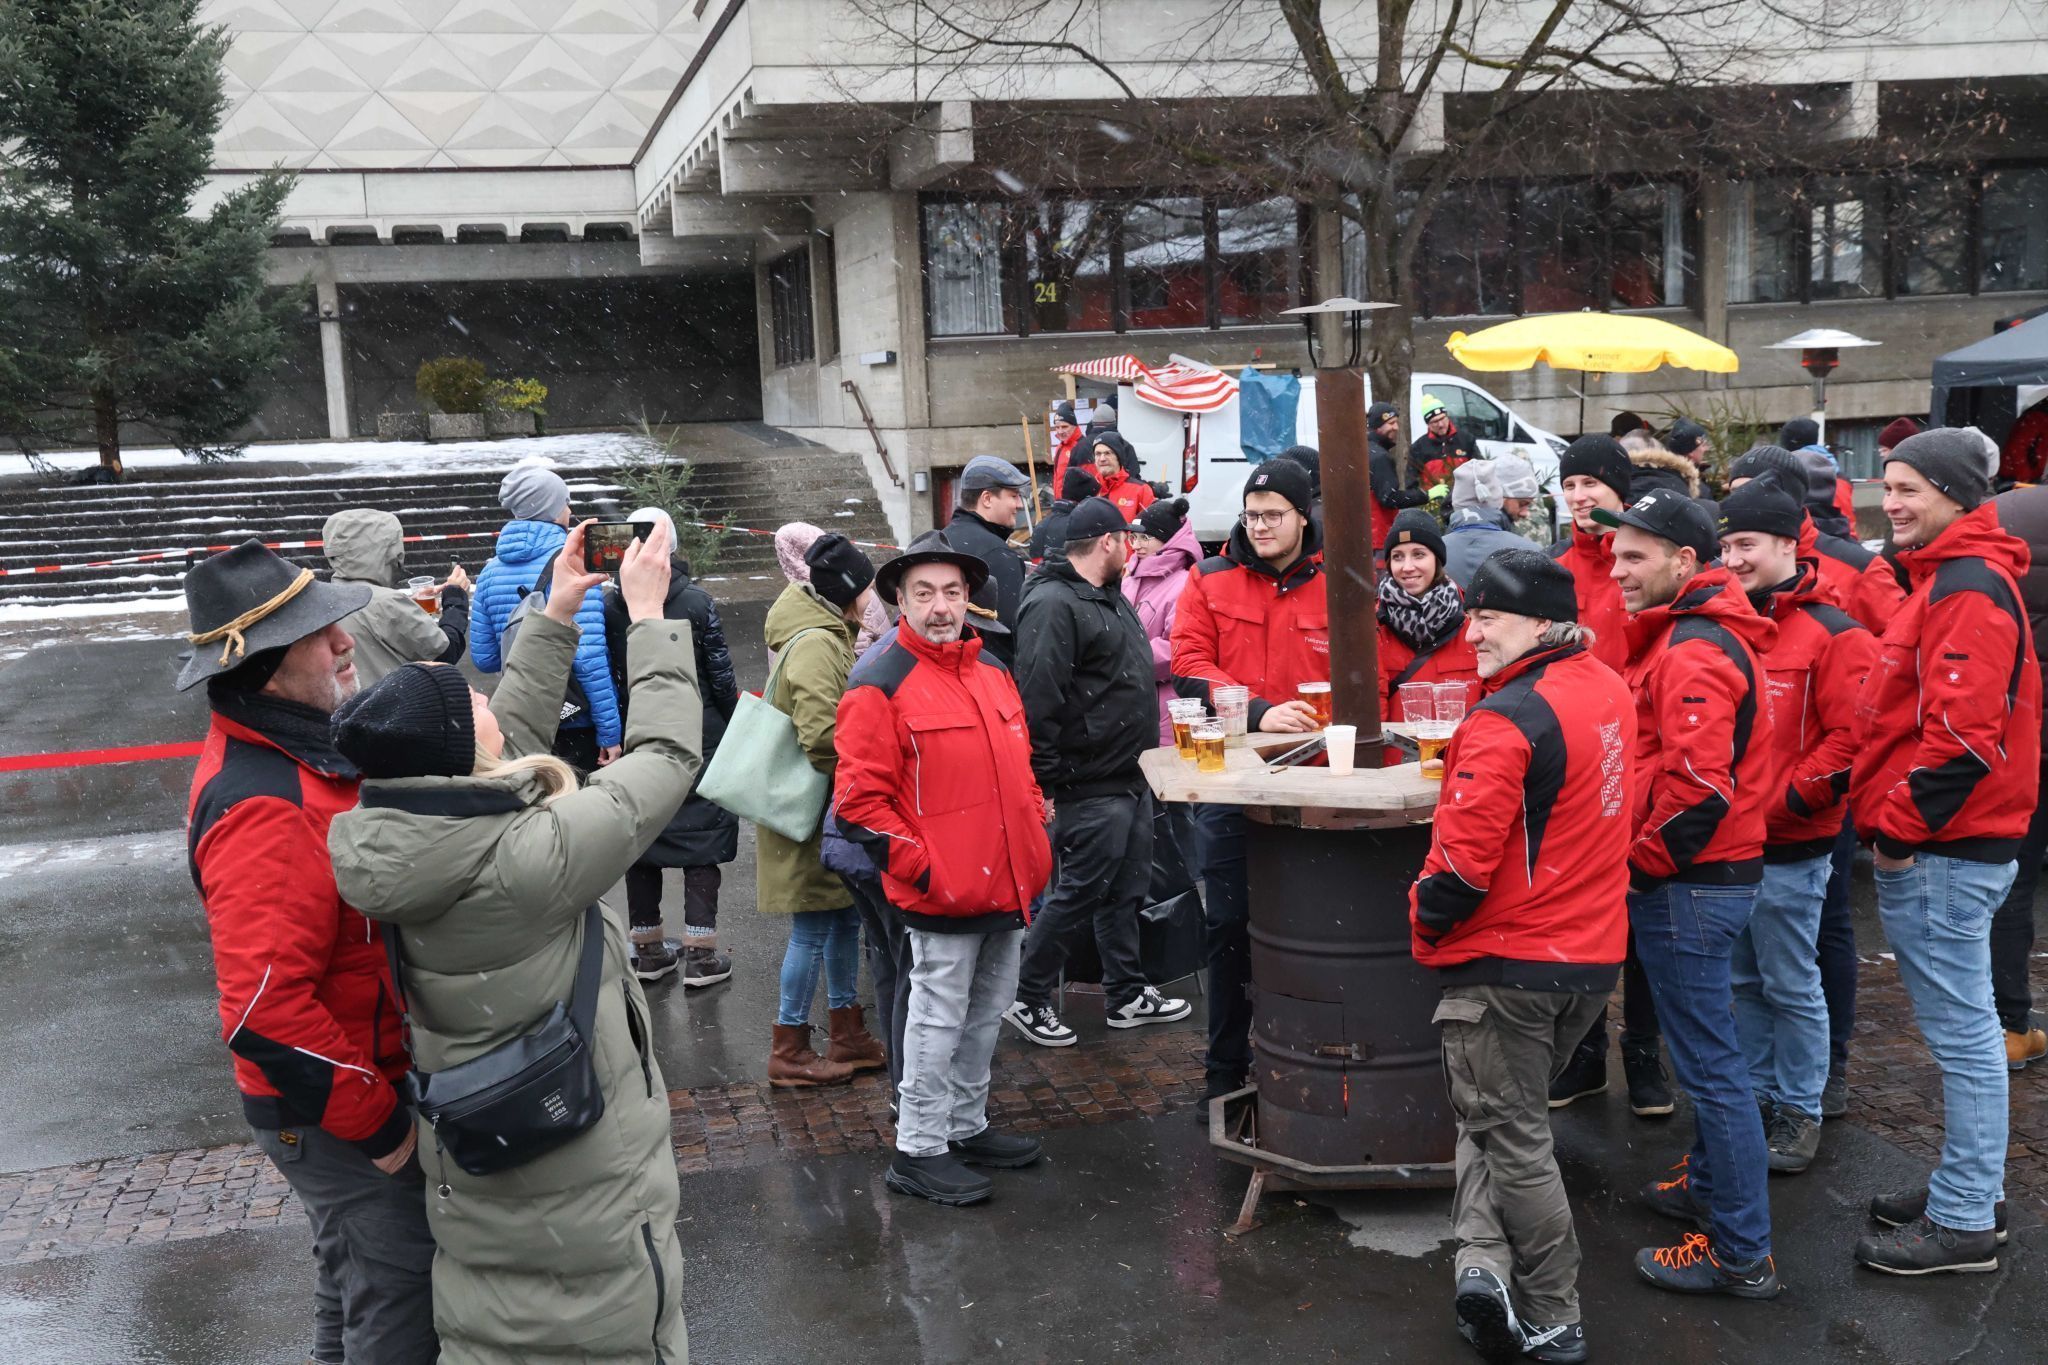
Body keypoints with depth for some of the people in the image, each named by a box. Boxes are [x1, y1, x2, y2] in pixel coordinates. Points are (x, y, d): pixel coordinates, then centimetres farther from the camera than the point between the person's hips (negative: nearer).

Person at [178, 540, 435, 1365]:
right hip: (328, 1113, -9)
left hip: (358, 1082, 9)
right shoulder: (263, 810, -30)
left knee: (353, 1280, 26)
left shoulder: (299, 747, 1)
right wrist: (377, 1123, -24)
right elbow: (265, 1013, -33)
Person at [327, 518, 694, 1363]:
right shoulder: (528, 860, -31)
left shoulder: (402, 844, -8)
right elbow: (665, 757, -20)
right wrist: (648, 615, -9)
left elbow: (513, 734, 8)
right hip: (584, 1192, -7)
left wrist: (556, 617, 14)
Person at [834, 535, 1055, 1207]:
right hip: (942, 897, -8)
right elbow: (859, 799, -14)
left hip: (1007, 887, 8)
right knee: (938, 1021, 2)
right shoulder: (881, 685, -11)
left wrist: (1036, 830, 12)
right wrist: (923, 868, -17)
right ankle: (918, 1151, 15)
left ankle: (966, 1126, 34)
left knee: (986, 1015, 18)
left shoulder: (993, 672, 13)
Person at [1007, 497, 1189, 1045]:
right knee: (1079, 895, -2)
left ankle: (1127, 995, 28)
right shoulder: (1053, 605, -17)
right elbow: (1037, 700, -23)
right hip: (1091, 787, -10)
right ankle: (1026, 997, 11)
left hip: (1131, 779, 10)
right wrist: (1045, 779, -23)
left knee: (1127, 891, 16)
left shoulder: (1110, 598, 16)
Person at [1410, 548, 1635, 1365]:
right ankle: (1488, 1264, 9)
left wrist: (1426, 924, -8)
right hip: (1593, 956, 8)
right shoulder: (1608, 690, 4)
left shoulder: (1506, 719, -22)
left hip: (1508, 964, -8)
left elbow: (1464, 856, -24)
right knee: (1505, 1116, 20)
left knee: (1511, 1136, 7)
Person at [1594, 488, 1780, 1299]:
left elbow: (1699, 785, -27)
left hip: (1687, 886, -11)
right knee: (1704, 1054, 22)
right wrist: (1650, 861, 15)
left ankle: (1743, 1254, 6)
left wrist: (1641, 860, -15)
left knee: (1708, 1063, -3)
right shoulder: (1705, 633, 14)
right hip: (1711, 874, 11)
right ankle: (1709, 1188, 38)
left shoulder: (1692, 651, -20)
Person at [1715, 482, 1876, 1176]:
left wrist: (1780, 804, -17)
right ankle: (1759, 1094, 30)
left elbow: (1851, 739, -16)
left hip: (1791, 849, -6)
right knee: (1744, 981, 16)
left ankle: (1800, 1111, 19)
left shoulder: (1832, 634, -11)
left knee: (1791, 986, 5)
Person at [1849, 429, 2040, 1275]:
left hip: (1943, 852, -10)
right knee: (1961, 1025, 17)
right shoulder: (1947, 579, 17)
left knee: (1961, 1030, -2)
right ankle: (1972, 1183, 29)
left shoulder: (1969, 591, -16)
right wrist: (1890, 819, 17)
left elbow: (1963, 733, -24)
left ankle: (1964, 1222, 6)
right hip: (1936, 846, 10)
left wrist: (1899, 826, -16)